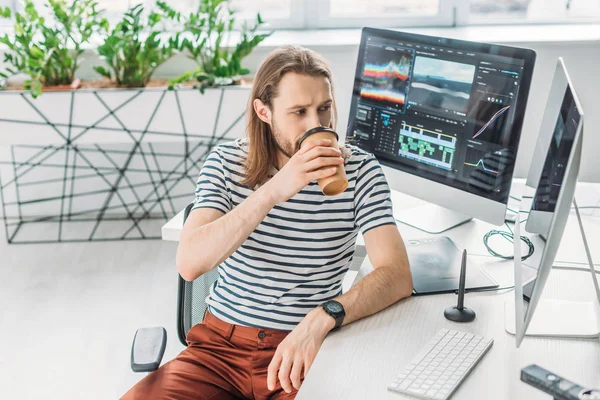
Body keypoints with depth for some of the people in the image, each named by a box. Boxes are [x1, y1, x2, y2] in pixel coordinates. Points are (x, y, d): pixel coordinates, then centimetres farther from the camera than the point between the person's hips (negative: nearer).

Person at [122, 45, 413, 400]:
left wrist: (321, 319, -33)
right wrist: (274, 191, -29)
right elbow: (189, 264, -18)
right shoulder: (226, 162, -3)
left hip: (303, 354, -1)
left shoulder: (359, 170, -6)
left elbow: (398, 275, -16)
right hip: (220, 345, 1)